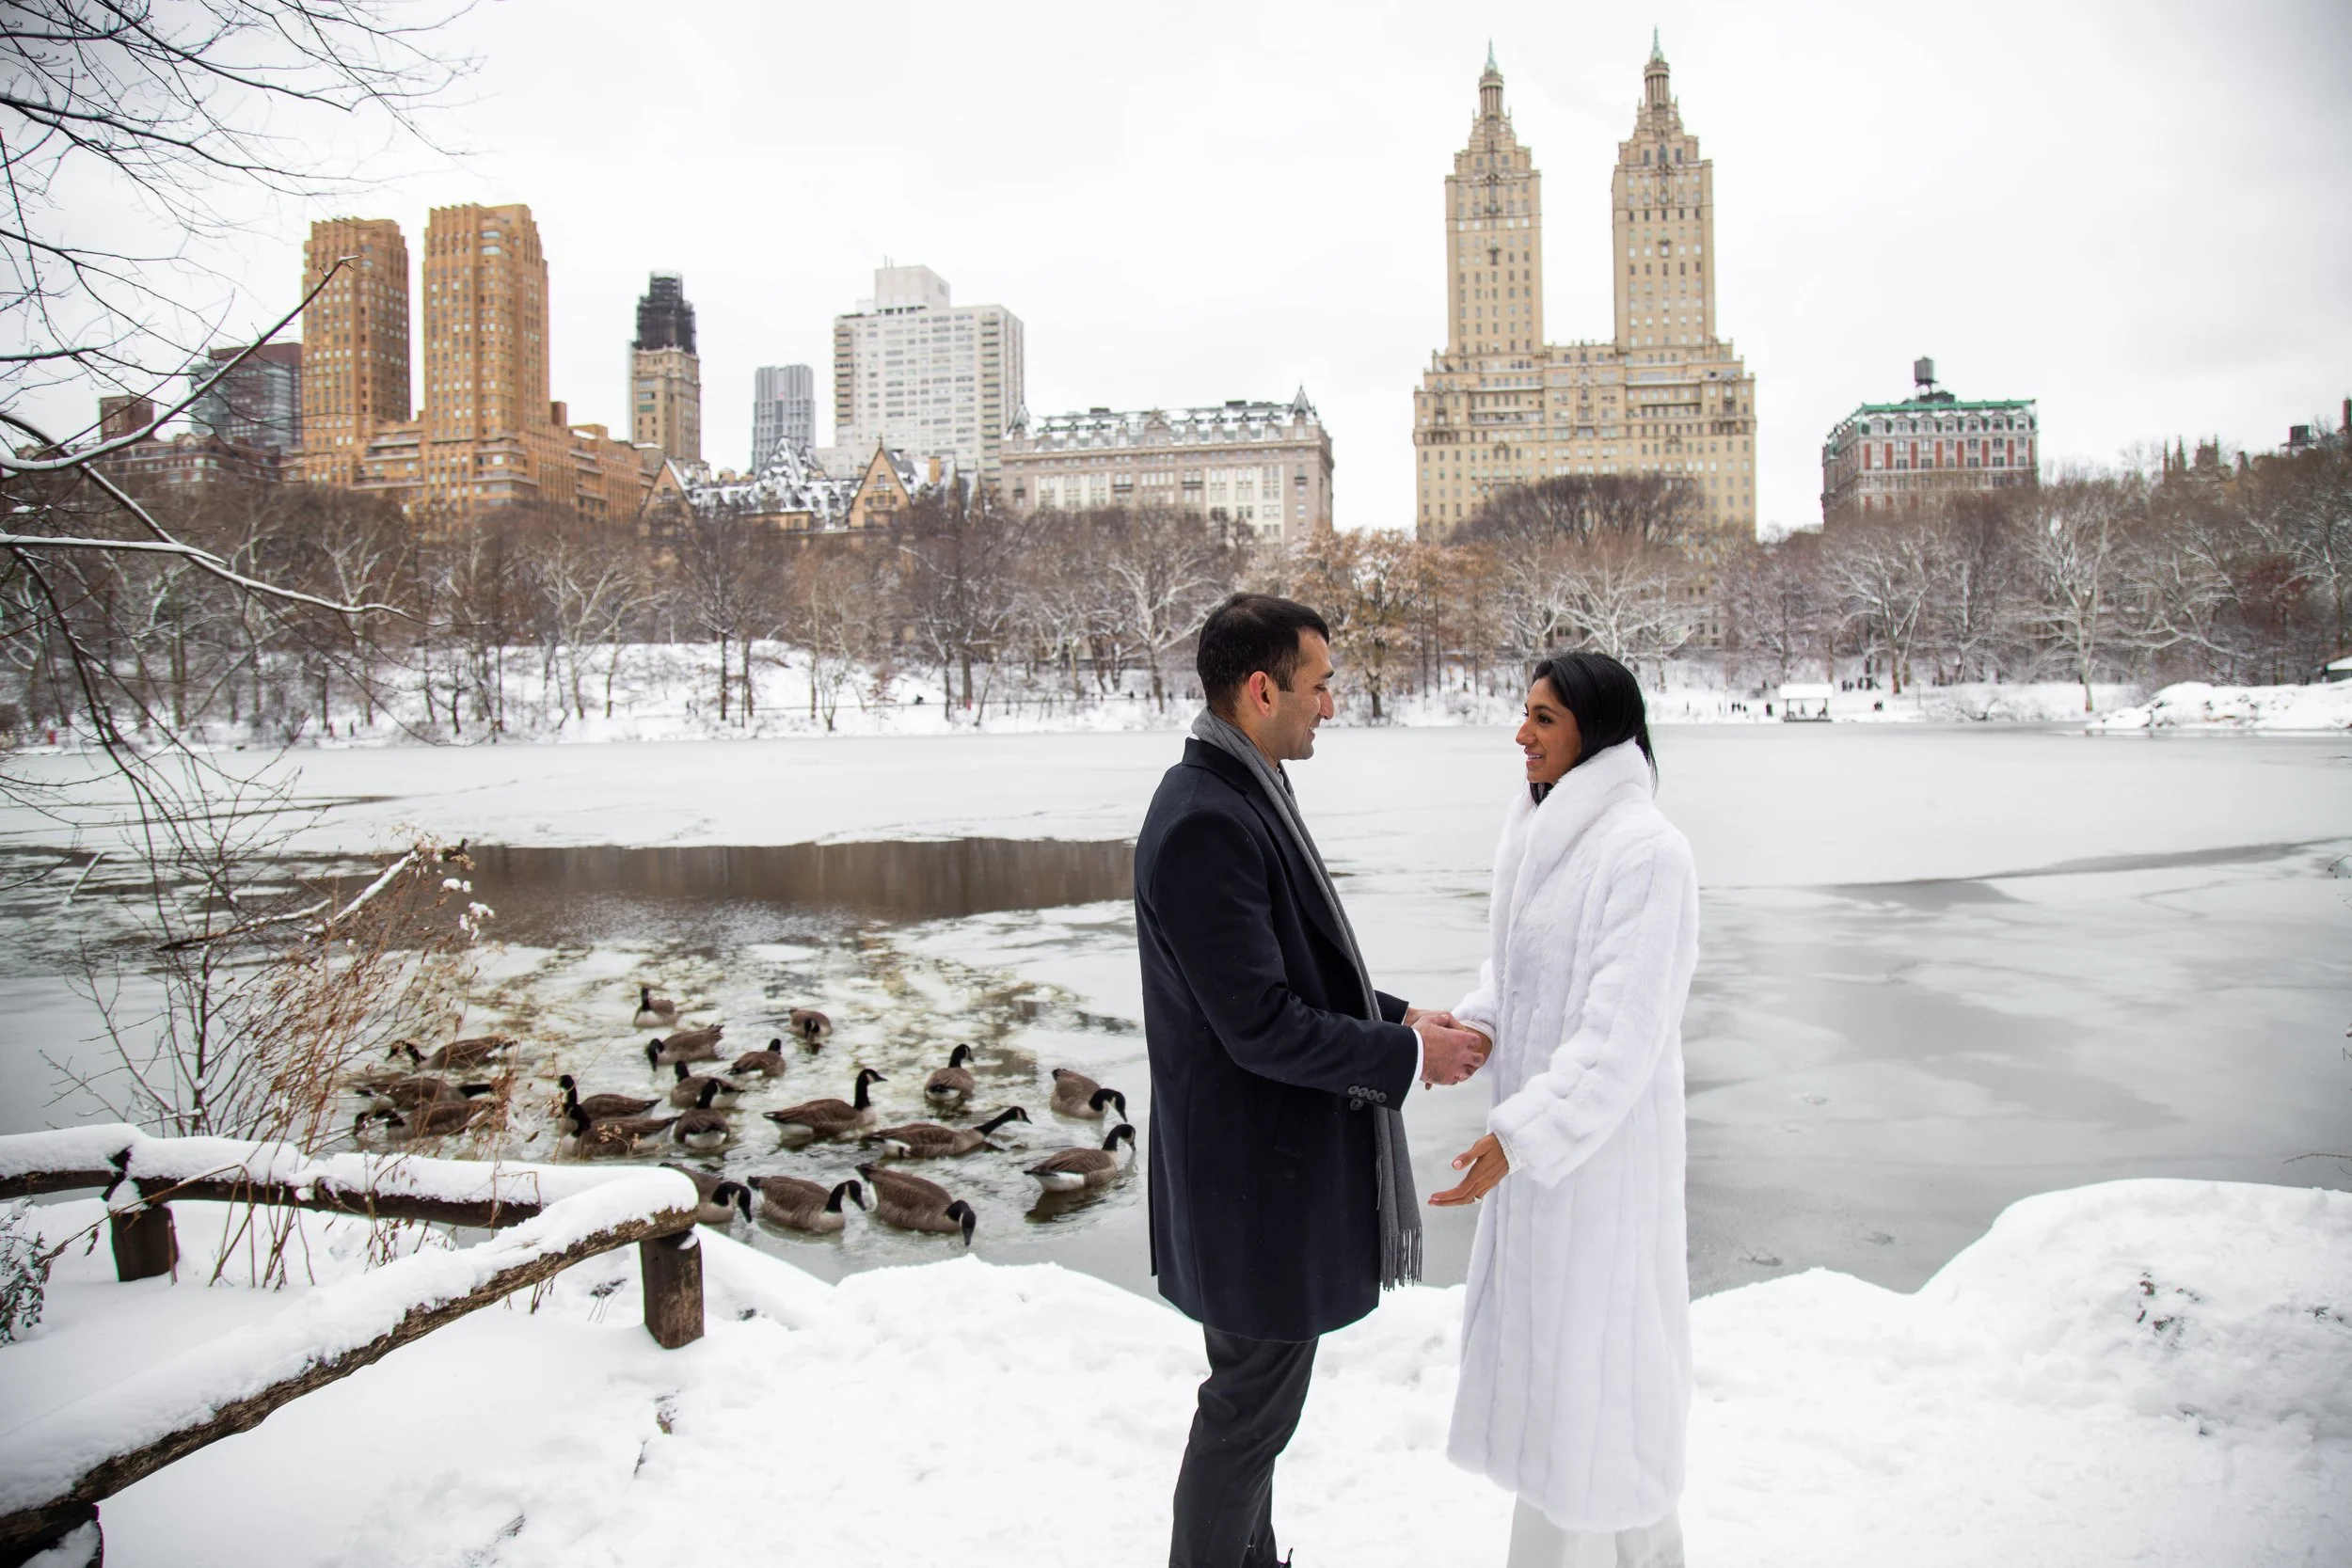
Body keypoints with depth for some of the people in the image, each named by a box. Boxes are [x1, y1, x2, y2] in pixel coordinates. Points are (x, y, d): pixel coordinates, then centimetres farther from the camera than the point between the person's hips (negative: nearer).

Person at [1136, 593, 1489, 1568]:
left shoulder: (1242, 796, 7)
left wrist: (1396, 1017, 5)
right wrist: (1407, 1056, -16)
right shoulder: (1205, 822, -25)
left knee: (1254, 1392, 24)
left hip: (1272, 1157, 10)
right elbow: (1260, 1026, -26)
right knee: (1252, 1405, 7)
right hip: (1256, 1168, -10)